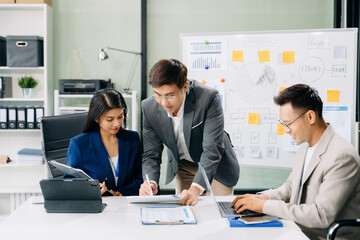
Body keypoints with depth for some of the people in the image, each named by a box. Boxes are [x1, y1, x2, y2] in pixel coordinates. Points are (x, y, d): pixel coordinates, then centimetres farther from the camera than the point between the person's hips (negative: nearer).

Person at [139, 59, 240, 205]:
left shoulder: (208, 98, -32)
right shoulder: (149, 107, -19)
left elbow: (212, 149, -34)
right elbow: (151, 154, -13)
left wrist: (195, 189, -46)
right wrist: (150, 182, -34)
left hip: (216, 167, -3)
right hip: (182, 167, 3)